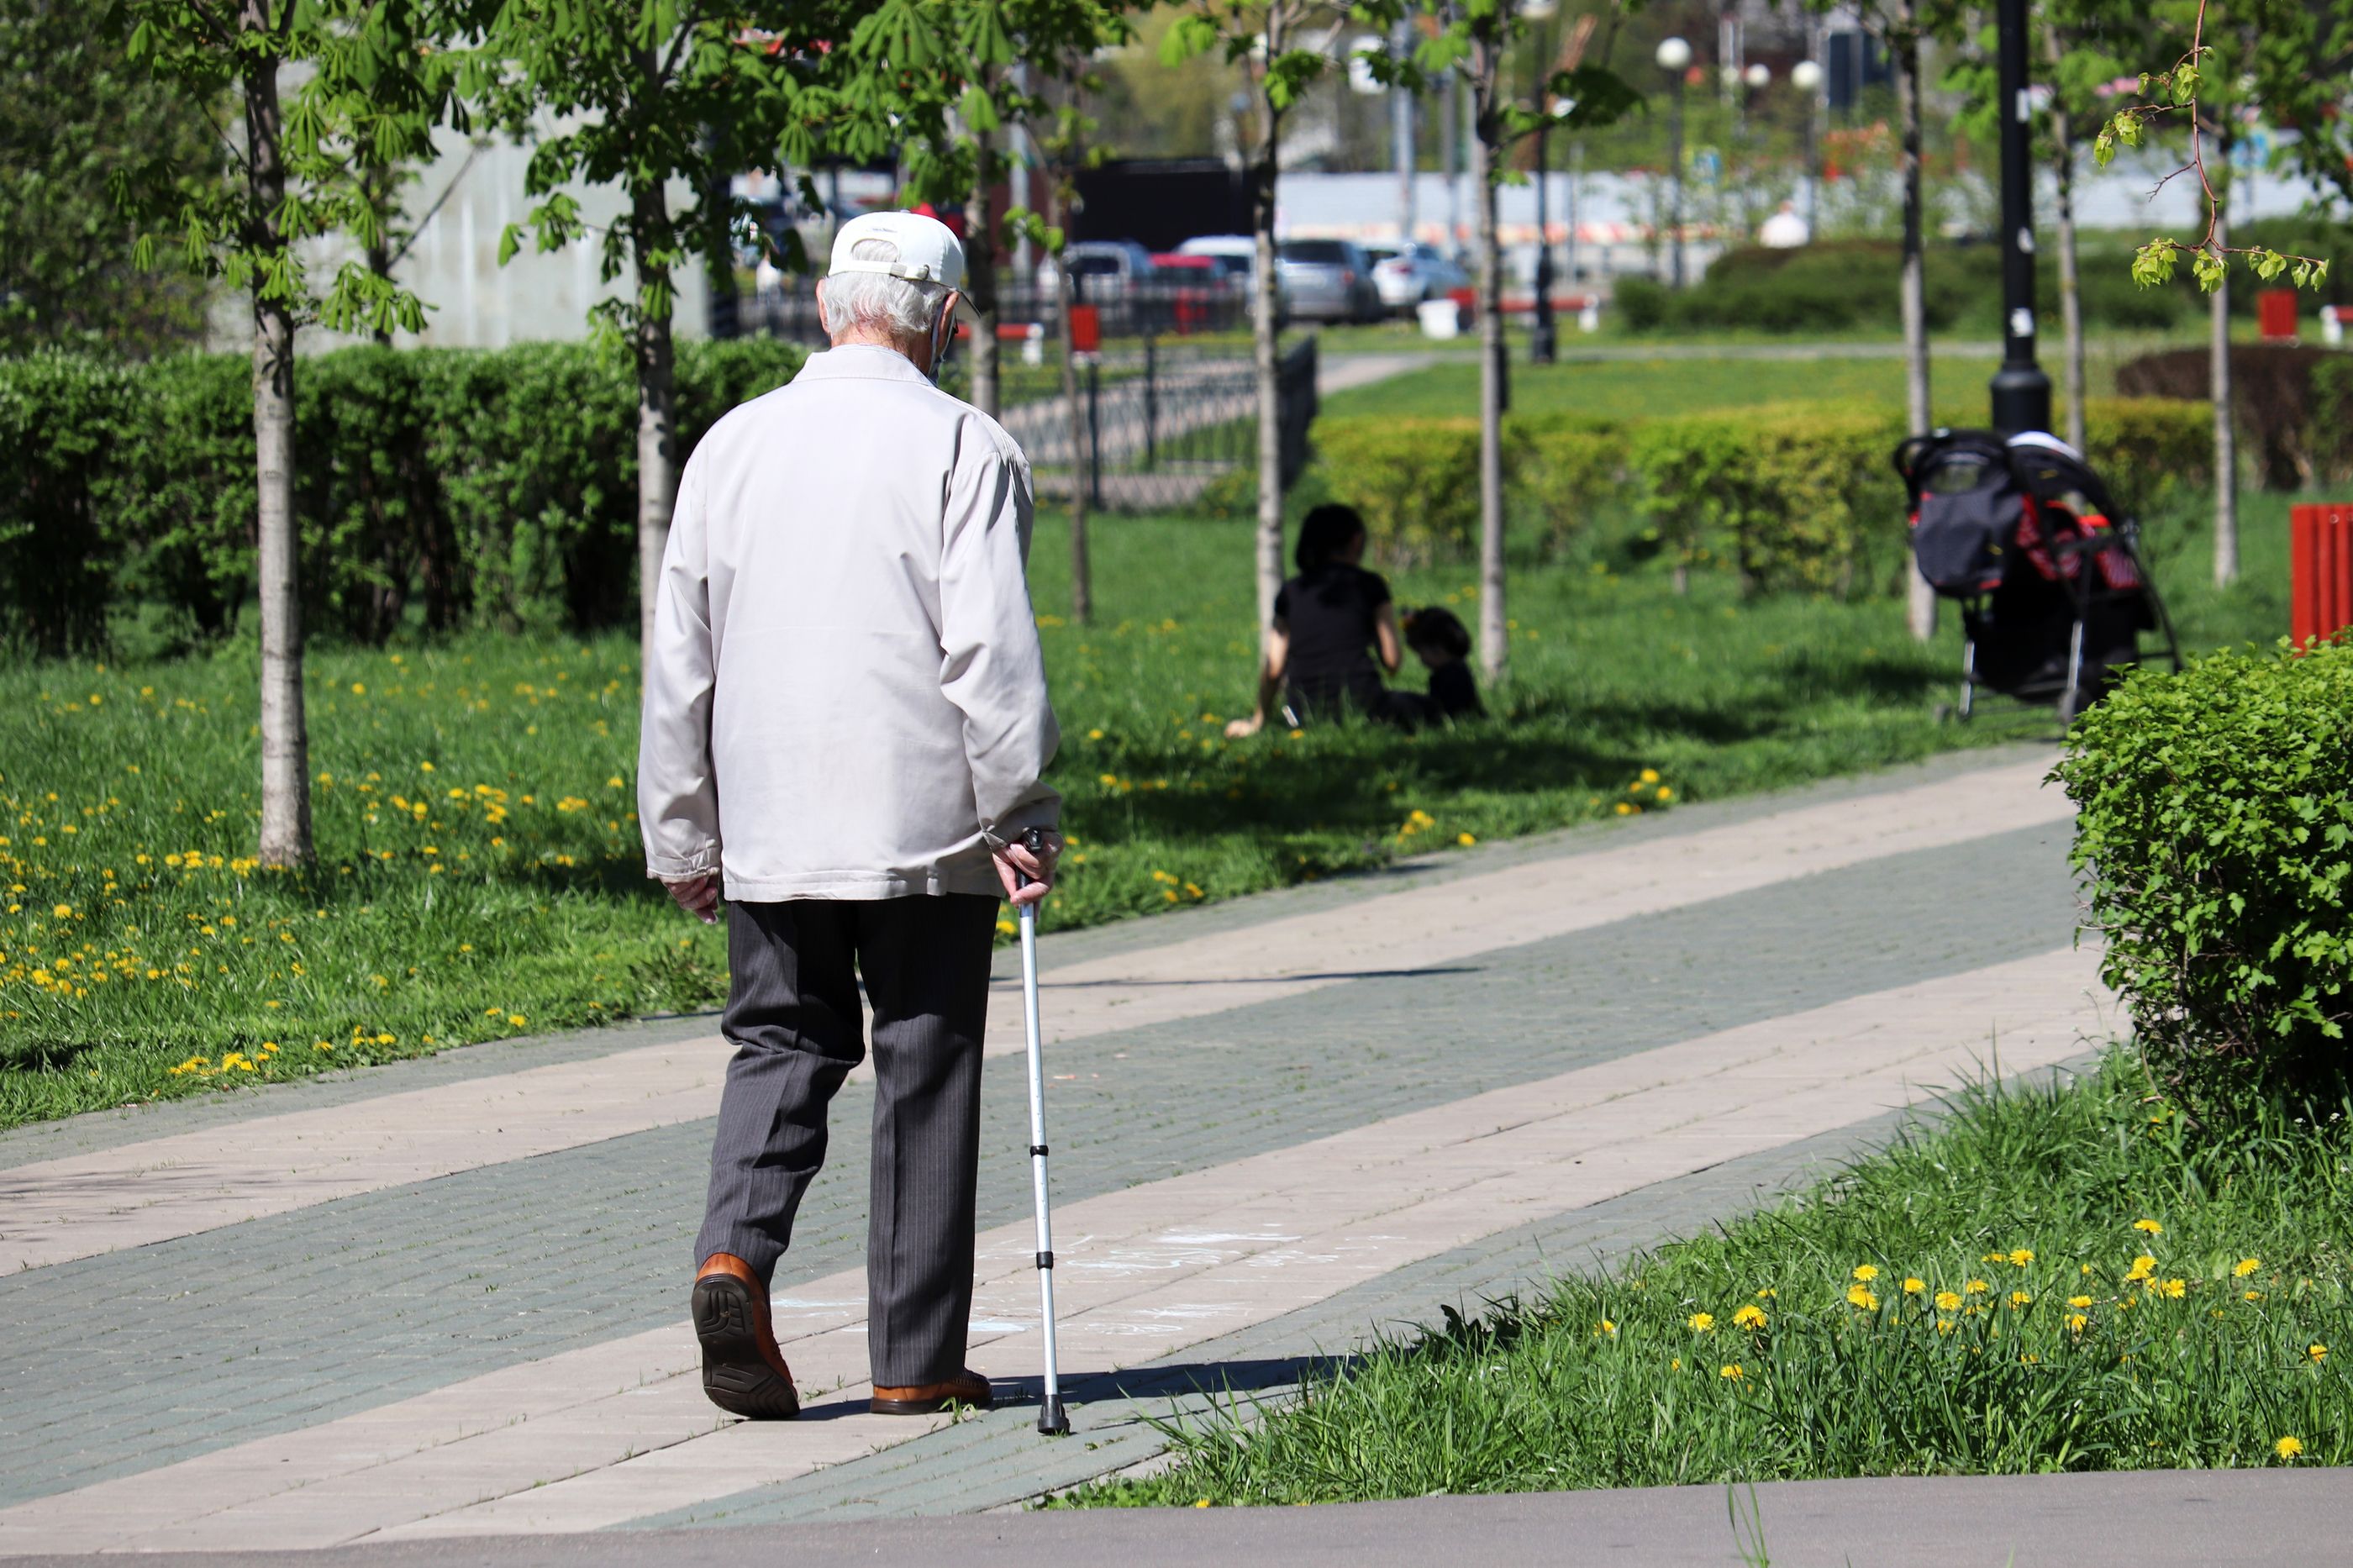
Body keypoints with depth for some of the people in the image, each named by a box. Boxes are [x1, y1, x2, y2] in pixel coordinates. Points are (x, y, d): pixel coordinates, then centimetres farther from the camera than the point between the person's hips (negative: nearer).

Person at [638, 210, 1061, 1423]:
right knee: (924, 1075, 5)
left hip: (769, 826, 3)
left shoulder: (732, 447, 7)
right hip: (927, 826, -3)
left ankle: (736, 1248, -14)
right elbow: (992, 651, -13)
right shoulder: (965, 450, -7)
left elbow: (678, 660, 10)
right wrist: (1021, 818, -8)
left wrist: (681, 838, 17)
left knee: (779, 1045, 13)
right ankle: (916, 1360, 8)